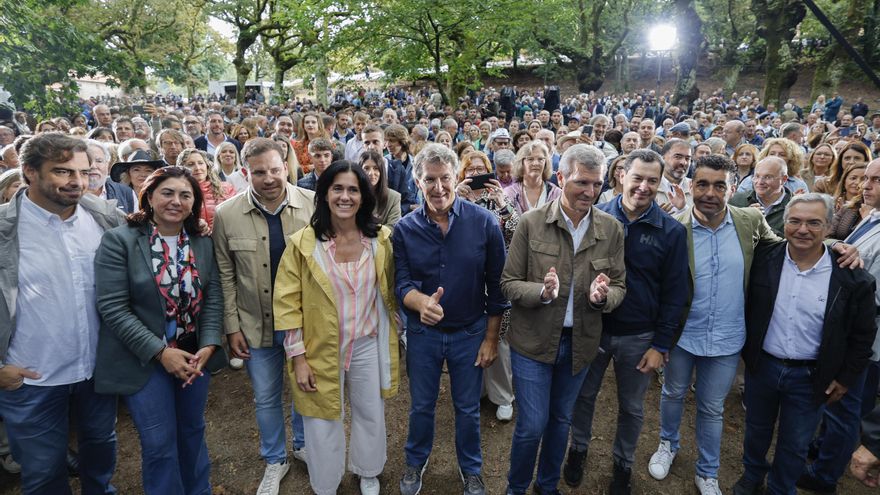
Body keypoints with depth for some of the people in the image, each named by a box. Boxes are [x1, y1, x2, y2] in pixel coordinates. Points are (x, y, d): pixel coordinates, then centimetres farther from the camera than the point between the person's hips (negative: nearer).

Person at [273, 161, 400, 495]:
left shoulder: (381, 240, -6)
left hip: (369, 346, 2)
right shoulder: (303, 243, -13)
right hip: (322, 350, -2)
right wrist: (298, 357, -12)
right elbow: (288, 304, -10)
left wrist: (395, 336, 6)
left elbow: (389, 292, 5)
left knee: (371, 416, 21)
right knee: (323, 425, 14)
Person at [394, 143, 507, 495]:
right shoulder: (405, 228, -10)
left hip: (470, 332, -1)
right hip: (422, 333, 1)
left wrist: (491, 337, -5)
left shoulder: (484, 222, -14)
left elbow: (496, 285, -8)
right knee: (421, 406, 19)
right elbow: (401, 282, -9)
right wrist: (422, 302, -32)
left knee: (468, 409, 18)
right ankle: (416, 461, 47)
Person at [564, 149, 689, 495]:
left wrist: (661, 345, -7)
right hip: (592, 328, 1)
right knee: (584, 395, 17)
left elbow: (674, 293, -6)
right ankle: (578, 448, 42)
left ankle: (624, 463, 40)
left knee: (631, 407, 17)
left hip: (639, 336, 0)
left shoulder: (672, 231, -9)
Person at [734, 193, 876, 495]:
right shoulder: (764, 260, -10)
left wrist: (846, 379, 0)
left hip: (810, 377, -1)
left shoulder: (852, 278, -13)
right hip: (762, 365, 2)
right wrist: (746, 350, 2)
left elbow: (863, 335, -3)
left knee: (795, 445, 15)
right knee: (757, 429, 22)